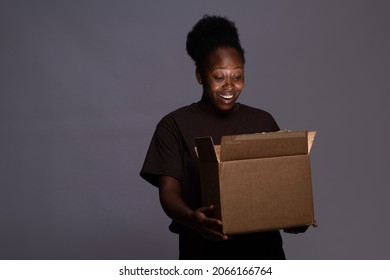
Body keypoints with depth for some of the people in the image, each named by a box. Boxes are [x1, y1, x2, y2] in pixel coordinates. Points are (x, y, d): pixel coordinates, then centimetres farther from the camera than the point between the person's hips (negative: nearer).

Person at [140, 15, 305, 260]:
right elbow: (169, 190, -9)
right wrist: (192, 218, -32)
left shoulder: (263, 122, 9)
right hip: (205, 255, -2)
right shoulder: (176, 126, -1)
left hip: (262, 252, 3)